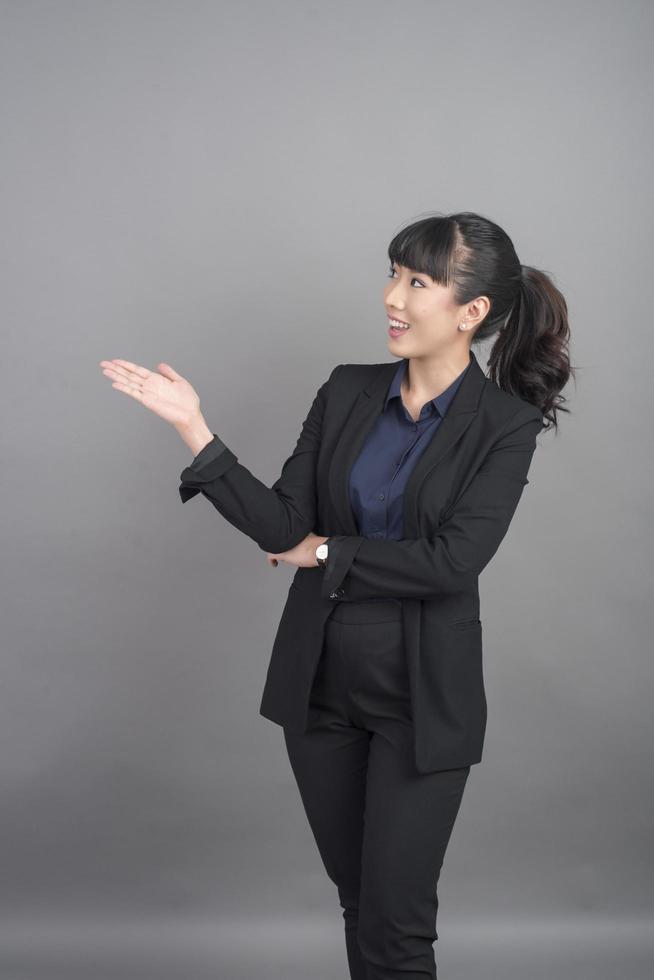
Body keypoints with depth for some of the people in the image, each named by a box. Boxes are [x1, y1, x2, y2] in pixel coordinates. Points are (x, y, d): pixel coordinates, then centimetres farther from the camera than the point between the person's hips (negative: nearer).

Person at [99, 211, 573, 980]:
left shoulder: (505, 425, -10)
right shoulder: (347, 393, 1)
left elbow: (453, 560, -20)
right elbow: (282, 525, -6)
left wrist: (326, 553, -11)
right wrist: (191, 427, -15)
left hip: (421, 697, -4)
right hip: (321, 683, 4)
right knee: (357, 898, 18)